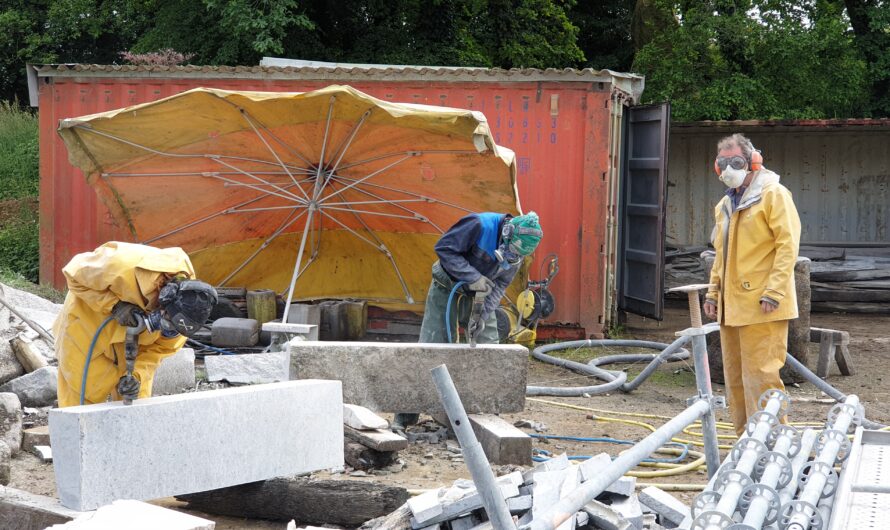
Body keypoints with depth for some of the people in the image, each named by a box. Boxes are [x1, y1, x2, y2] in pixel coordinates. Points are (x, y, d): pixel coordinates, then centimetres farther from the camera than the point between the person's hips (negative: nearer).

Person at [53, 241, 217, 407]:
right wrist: (115, 306, -35)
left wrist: (137, 376, -27)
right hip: (88, 323, -4)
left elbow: (161, 348, -12)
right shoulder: (123, 266, -39)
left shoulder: (185, 299, -24)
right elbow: (74, 275, -24)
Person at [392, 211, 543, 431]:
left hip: (479, 296, 5)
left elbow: (500, 284, -4)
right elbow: (444, 248, -27)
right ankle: (405, 416, -1)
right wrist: (473, 277, -32)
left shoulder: (517, 251, -9)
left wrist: (484, 314, -18)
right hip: (447, 291, -5)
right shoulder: (480, 226, -28)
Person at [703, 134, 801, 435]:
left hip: (761, 307, -9)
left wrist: (773, 292, -20)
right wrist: (713, 292, 19)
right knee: (735, 378, 12)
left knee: (760, 376, -10)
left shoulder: (773, 195, -6)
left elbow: (788, 245, -13)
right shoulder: (725, 205, 19)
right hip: (731, 306, 9)